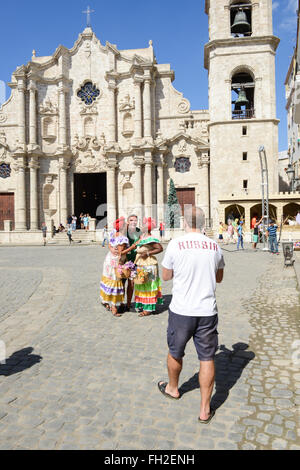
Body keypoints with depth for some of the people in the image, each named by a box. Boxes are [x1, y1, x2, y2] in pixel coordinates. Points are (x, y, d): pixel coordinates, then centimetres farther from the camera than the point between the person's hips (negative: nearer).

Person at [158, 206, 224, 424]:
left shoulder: (175, 244, -10)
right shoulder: (214, 246, -1)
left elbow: (166, 276, 4)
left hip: (181, 310, -1)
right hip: (207, 311, 2)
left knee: (175, 353, 21)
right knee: (207, 359, 11)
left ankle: (172, 388, 44)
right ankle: (205, 409, 20)